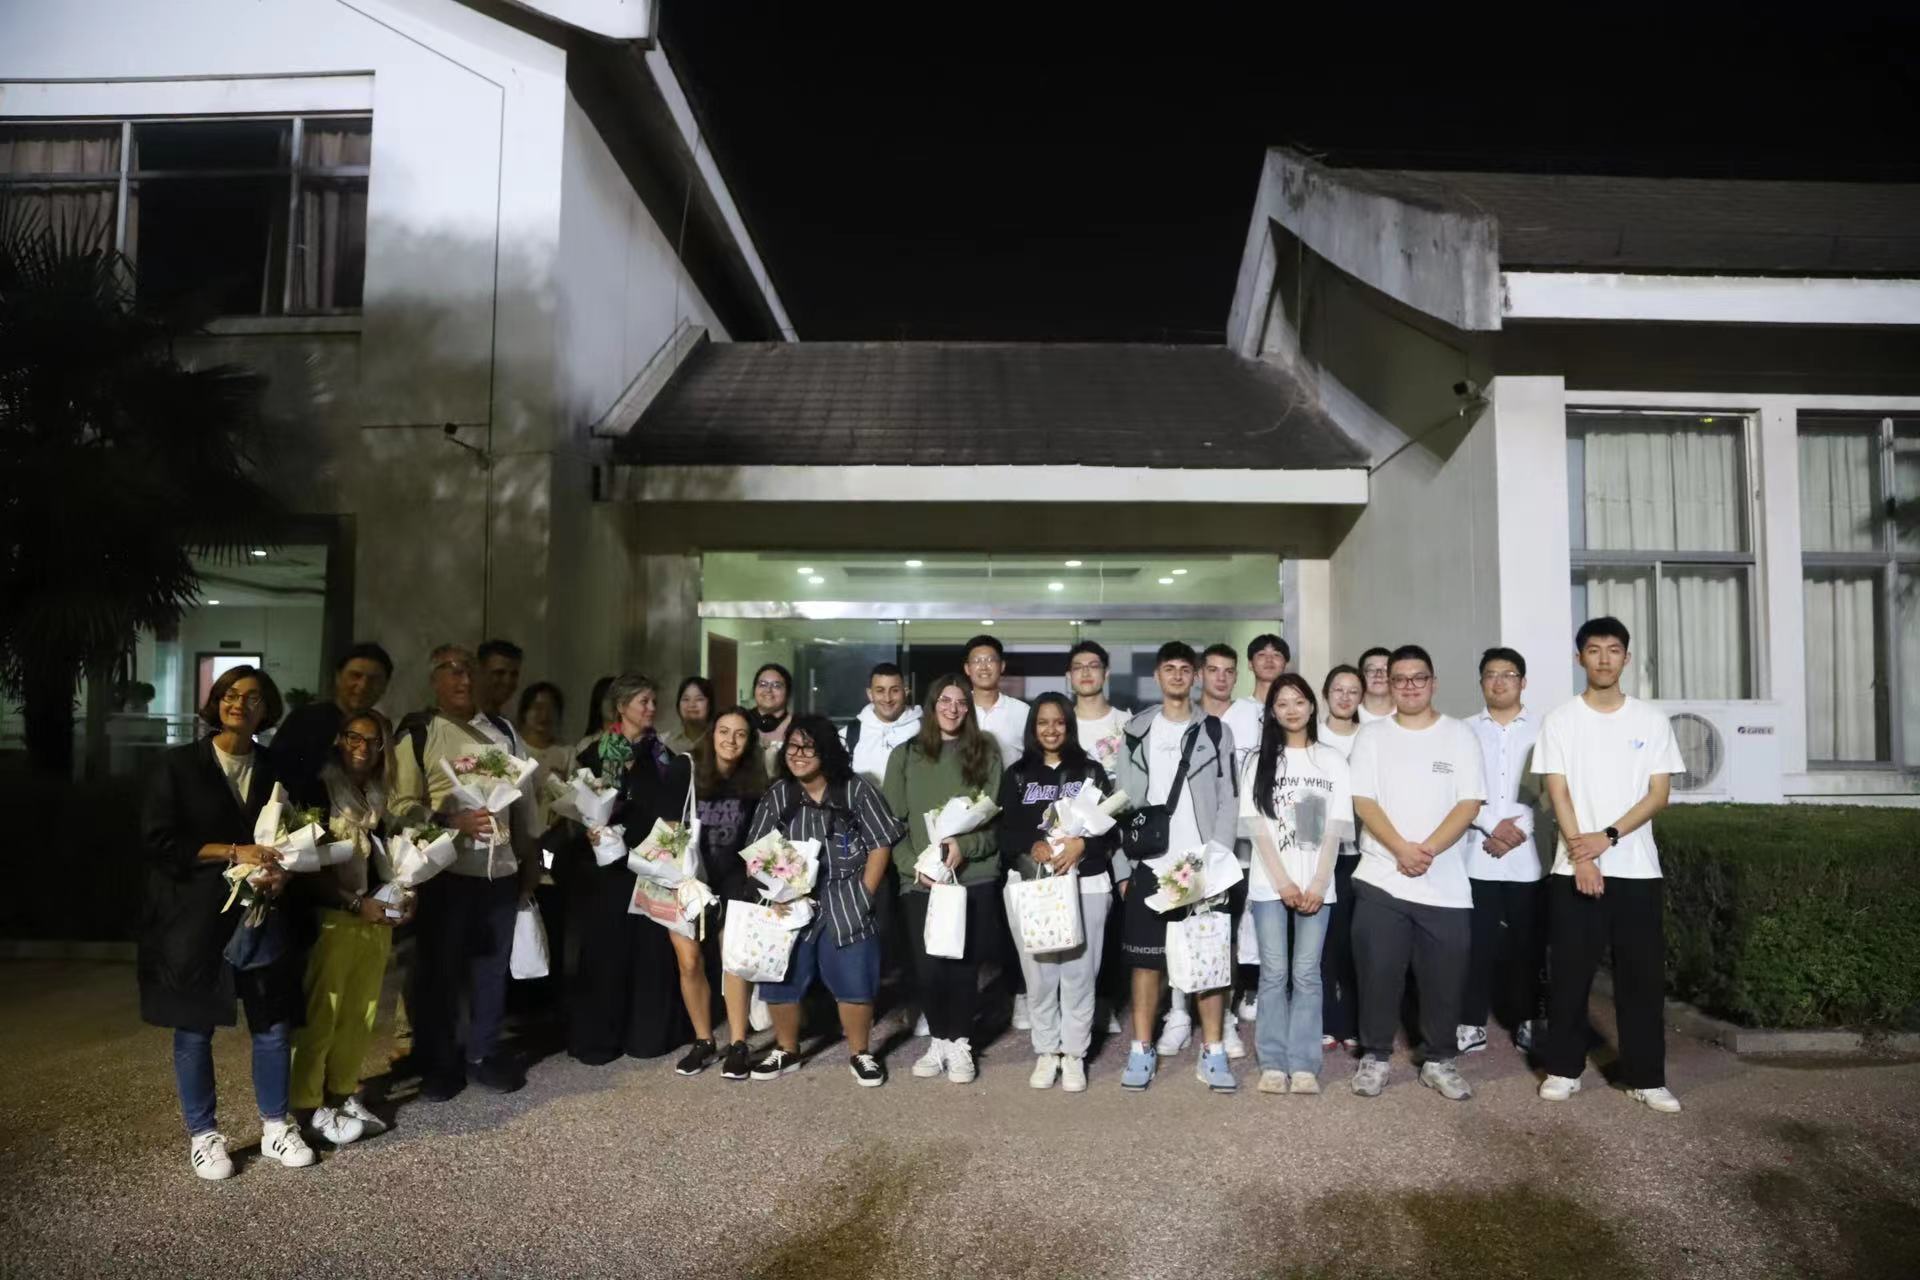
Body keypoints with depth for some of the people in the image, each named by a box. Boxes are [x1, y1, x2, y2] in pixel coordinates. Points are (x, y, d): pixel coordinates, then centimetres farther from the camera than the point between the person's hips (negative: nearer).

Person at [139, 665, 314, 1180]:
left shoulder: (275, 768, 7)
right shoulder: (180, 764, -4)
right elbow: (156, 840, -9)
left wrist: (279, 871, -9)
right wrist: (233, 853, -17)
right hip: (194, 915, -3)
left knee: (274, 1022, 4)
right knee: (195, 1028, 5)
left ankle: (275, 1127, 19)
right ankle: (203, 1135, 21)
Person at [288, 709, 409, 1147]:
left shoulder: (378, 797, 12)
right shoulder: (318, 790, -8)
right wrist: (355, 904, -14)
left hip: (377, 918, 6)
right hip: (333, 916, -6)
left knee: (360, 1013, 11)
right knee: (321, 1013, -1)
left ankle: (343, 1092, 23)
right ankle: (310, 1103, 11)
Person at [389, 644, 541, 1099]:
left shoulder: (503, 731, 11)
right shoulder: (417, 734, -3)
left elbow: (524, 796, 14)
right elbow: (401, 806, -9)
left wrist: (531, 856, 12)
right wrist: (453, 821, -23)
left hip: (501, 869, 4)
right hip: (446, 871, -4)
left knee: (492, 966, 12)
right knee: (439, 968, 6)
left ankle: (483, 1054, 28)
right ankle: (438, 1062, 22)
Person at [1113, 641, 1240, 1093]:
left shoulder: (1216, 731, 6)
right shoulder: (1136, 731, 7)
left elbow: (1229, 802, 1)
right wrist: (1123, 865, -2)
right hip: (1148, 865, 1)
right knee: (1146, 959, 4)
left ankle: (1213, 1055, 11)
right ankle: (1141, 1052, 13)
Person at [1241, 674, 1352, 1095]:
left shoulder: (1332, 760, 8)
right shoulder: (1260, 760, 6)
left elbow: (1335, 828, 2)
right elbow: (1257, 826, 0)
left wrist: (1318, 884, -8)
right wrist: (1283, 881, -9)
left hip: (1317, 884, 0)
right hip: (1269, 883, 0)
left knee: (1306, 974, 2)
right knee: (1274, 974, 2)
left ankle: (1303, 1065, 7)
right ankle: (1273, 1064, 7)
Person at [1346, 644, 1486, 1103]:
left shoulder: (1460, 735, 5)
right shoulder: (1371, 735, 5)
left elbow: (1469, 803, -3)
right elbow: (1363, 802, -3)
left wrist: (1429, 850, -16)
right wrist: (1401, 850, -17)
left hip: (1446, 883, 0)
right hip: (1381, 878, 0)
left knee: (1444, 978, 6)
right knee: (1378, 973, 3)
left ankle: (1439, 1060, 23)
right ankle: (1374, 1057, 18)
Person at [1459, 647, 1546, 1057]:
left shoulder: (1542, 730, 7)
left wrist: (1518, 829, -10)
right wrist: (1493, 826, -10)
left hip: (1528, 853, 0)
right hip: (1477, 852, 0)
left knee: (1527, 941, 5)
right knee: (1478, 940, 1)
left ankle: (1525, 1020, 19)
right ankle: (1472, 1022, 9)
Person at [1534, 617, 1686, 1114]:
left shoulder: (1652, 720, 5)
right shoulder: (1560, 720, 1)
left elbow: (1659, 794, -1)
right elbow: (1558, 793, -4)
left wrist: (1607, 836, -13)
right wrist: (1582, 856, -13)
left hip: (1637, 869, 1)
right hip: (1575, 867, -1)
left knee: (1643, 976, 5)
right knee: (1569, 974, 4)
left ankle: (1646, 1078, 15)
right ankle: (1564, 1069, 15)